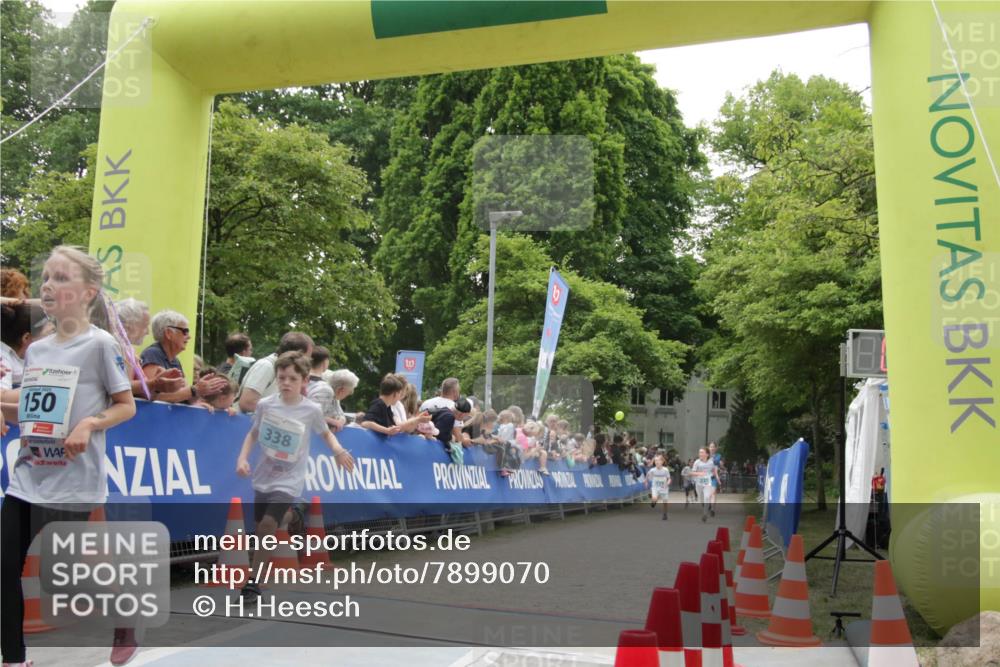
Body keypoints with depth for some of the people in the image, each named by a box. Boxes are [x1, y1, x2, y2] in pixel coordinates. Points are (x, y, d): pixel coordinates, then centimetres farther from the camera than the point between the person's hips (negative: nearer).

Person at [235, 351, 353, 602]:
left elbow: (326, 433, 6)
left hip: (288, 481, -4)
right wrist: (242, 458, -4)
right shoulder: (264, 404, -6)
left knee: (267, 526, -18)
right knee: (261, 530, 13)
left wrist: (338, 450, -12)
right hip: (263, 477, 4)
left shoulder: (311, 410, -12)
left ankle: (253, 582, -7)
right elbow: (253, 433, 10)